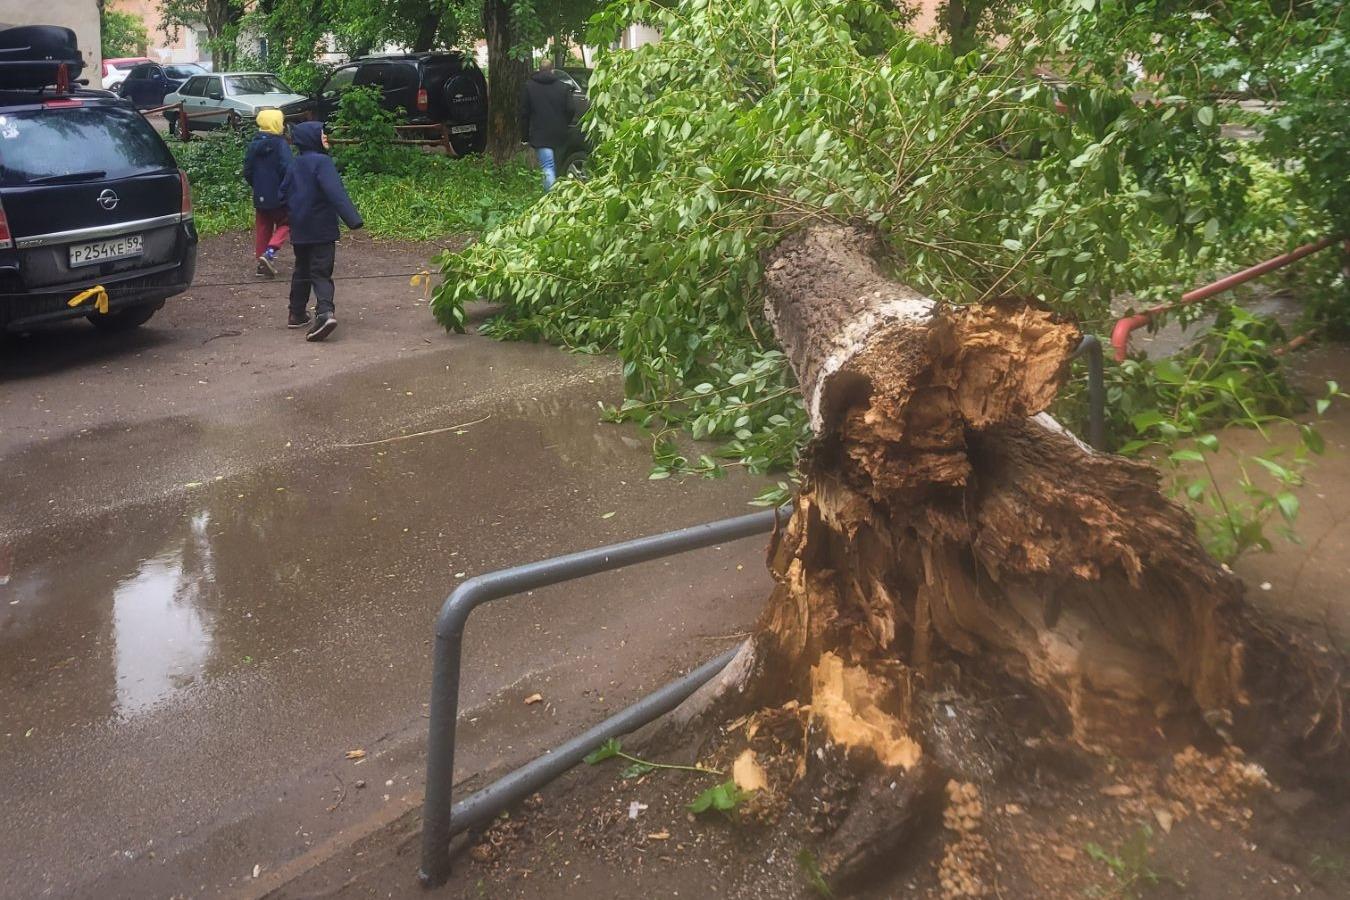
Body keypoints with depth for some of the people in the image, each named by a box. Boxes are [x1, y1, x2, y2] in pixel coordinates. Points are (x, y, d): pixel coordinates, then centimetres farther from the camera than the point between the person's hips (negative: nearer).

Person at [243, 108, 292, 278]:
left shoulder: (253, 144, 6)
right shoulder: (280, 144, -13)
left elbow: (247, 171, 9)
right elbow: (286, 169, -19)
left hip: (260, 195, 6)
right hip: (278, 195, -5)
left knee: (262, 228, 12)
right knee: (284, 224, 8)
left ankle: (262, 263, 13)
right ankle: (270, 252, -12)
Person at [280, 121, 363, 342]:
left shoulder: (294, 166, 10)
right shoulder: (322, 162, -12)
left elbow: (284, 193, 17)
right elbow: (336, 193, -24)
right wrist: (353, 219, -31)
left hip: (300, 230, 6)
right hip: (322, 229, -6)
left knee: (301, 271, 19)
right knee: (321, 273, -6)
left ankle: (297, 314, 23)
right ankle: (325, 312, -25)